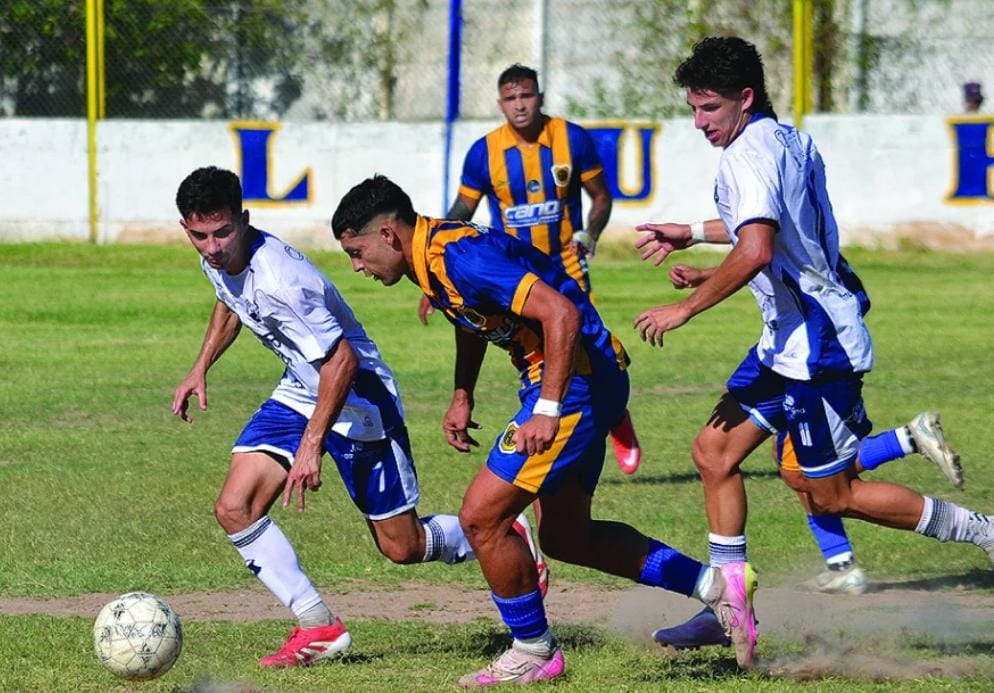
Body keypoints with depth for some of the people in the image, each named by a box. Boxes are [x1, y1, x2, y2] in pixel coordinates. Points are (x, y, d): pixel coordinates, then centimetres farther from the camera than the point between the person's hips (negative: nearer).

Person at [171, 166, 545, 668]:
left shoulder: (277, 280, -34)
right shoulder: (217, 259, -7)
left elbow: (341, 360, -32)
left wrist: (311, 444, -32)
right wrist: (200, 369, 13)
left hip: (356, 397, -8)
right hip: (298, 392, 8)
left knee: (402, 547, 2)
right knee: (235, 508, -9)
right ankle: (319, 628, 0)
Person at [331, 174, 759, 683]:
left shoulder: (459, 257, -24)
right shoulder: (430, 259, 8)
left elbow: (561, 313, -30)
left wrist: (547, 411, -31)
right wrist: (462, 397, 19)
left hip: (578, 380, -11)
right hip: (580, 383, 11)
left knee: (482, 517, -8)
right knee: (565, 538, 17)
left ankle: (533, 652, 7)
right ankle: (717, 585, 22)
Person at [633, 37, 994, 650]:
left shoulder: (749, 153, -19)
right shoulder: (790, 141, 12)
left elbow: (755, 252, -33)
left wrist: (684, 309, -24)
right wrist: (694, 232, 36)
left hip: (816, 341, -10)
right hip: (791, 339, 10)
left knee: (834, 498, -1)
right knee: (716, 451, 10)